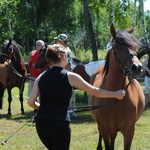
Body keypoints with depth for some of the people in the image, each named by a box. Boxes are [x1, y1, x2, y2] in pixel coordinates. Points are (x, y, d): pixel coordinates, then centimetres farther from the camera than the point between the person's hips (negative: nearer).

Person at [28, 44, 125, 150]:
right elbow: (95, 92, 3)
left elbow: (31, 102, 3)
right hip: (59, 124, -5)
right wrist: (116, 94, 15)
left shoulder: (41, 77, 6)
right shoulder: (70, 77, -5)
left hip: (41, 122, 5)